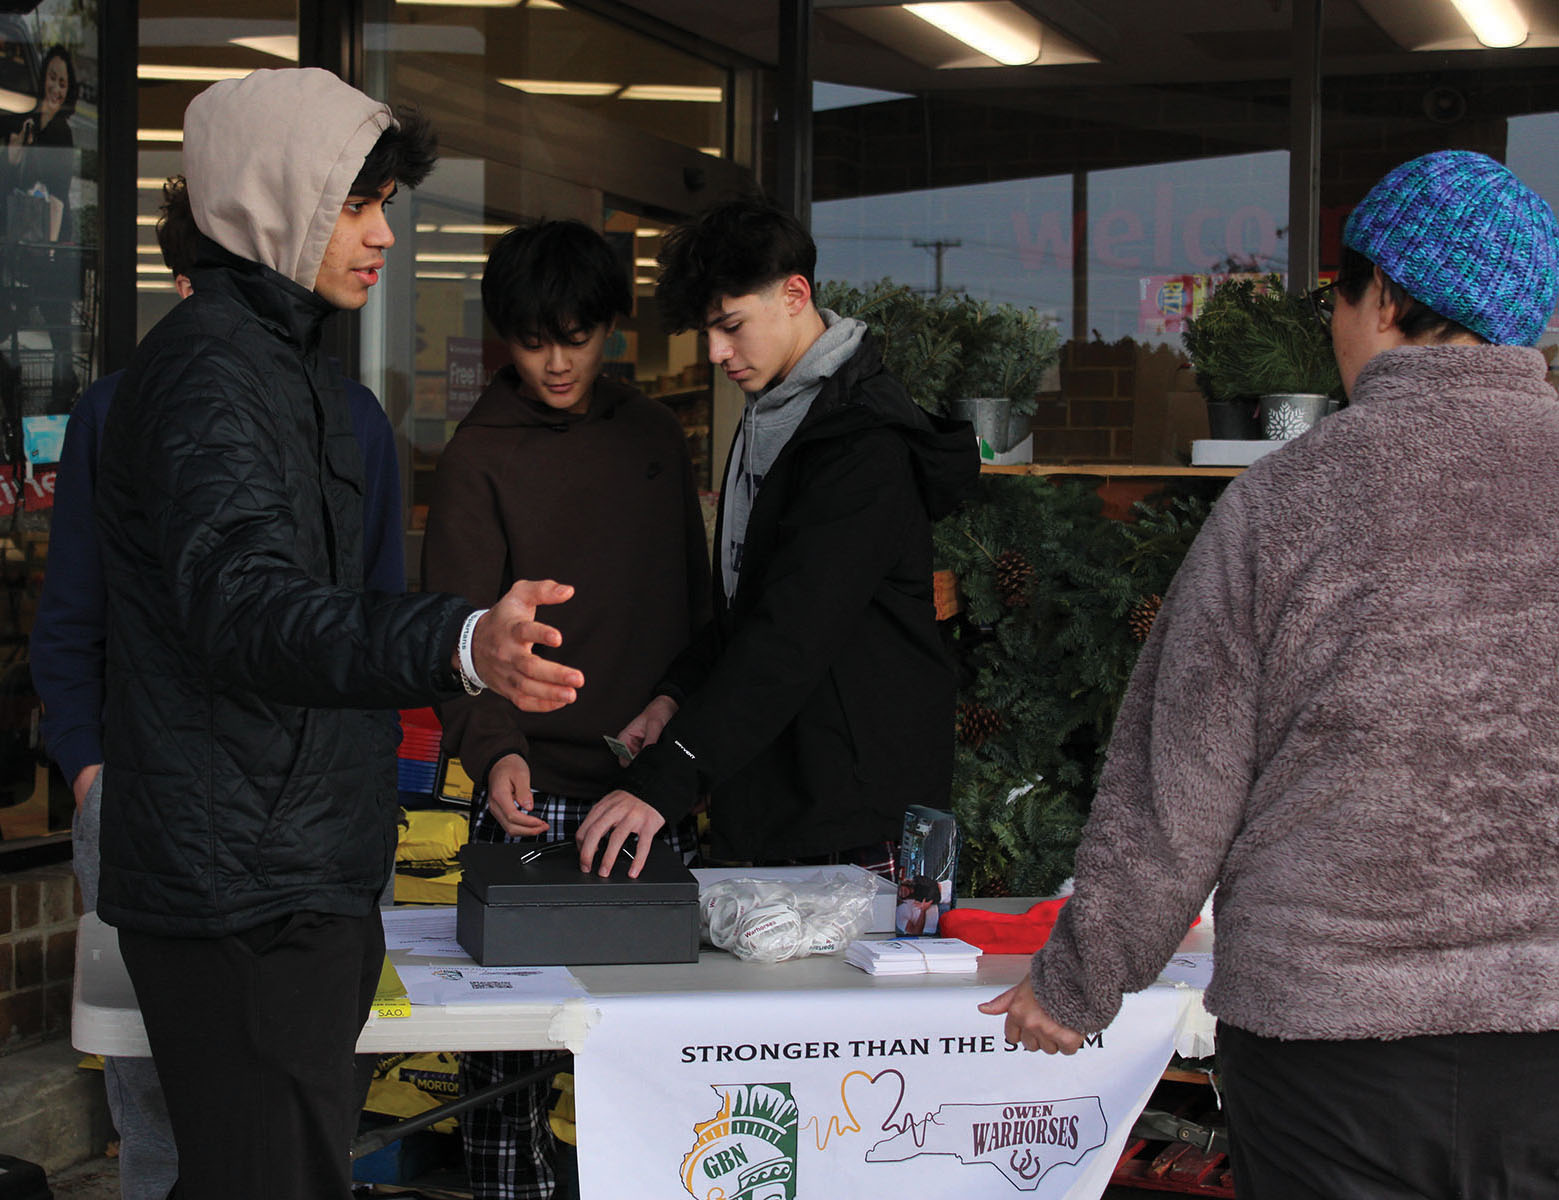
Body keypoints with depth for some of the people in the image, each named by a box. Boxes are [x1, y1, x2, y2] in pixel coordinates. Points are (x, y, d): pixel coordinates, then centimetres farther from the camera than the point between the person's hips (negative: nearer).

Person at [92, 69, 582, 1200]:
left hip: (297, 876, 10)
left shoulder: (284, 363, 19)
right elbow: (244, 606, -32)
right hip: (246, 891, -10)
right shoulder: (213, 367, -15)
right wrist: (462, 646, -48)